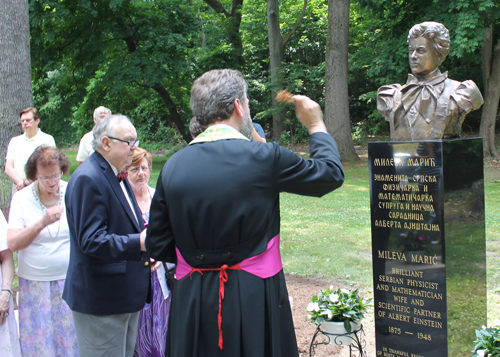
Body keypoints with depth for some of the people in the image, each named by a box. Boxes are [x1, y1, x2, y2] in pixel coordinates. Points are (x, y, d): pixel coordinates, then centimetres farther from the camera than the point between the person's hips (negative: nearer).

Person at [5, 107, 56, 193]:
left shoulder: (47, 139, 4)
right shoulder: (15, 141, 18)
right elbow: (8, 168, 11)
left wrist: (27, 182, -10)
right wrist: (20, 182, -7)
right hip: (18, 189, 3)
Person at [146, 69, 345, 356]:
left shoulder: (172, 167, -2)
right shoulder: (265, 158, -13)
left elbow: (157, 246, 3)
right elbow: (331, 174, 3)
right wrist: (316, 125, 18)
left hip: (191, 300, 3)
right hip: (254, 299, -3)